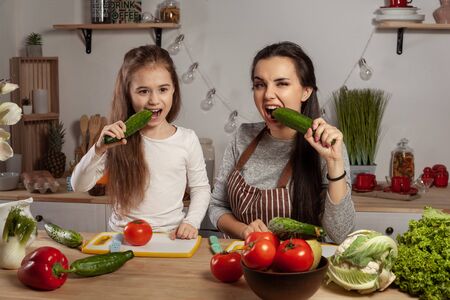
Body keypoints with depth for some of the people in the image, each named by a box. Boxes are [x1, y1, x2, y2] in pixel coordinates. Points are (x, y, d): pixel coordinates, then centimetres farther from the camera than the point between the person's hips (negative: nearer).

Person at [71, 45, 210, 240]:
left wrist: (191, 222, -5)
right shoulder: (119, 139, -1)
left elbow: (200, 188, 11)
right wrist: (99, 149, -17)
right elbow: (79, 185, -2)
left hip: (171, 238, 0)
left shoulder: (187, 139, 0)